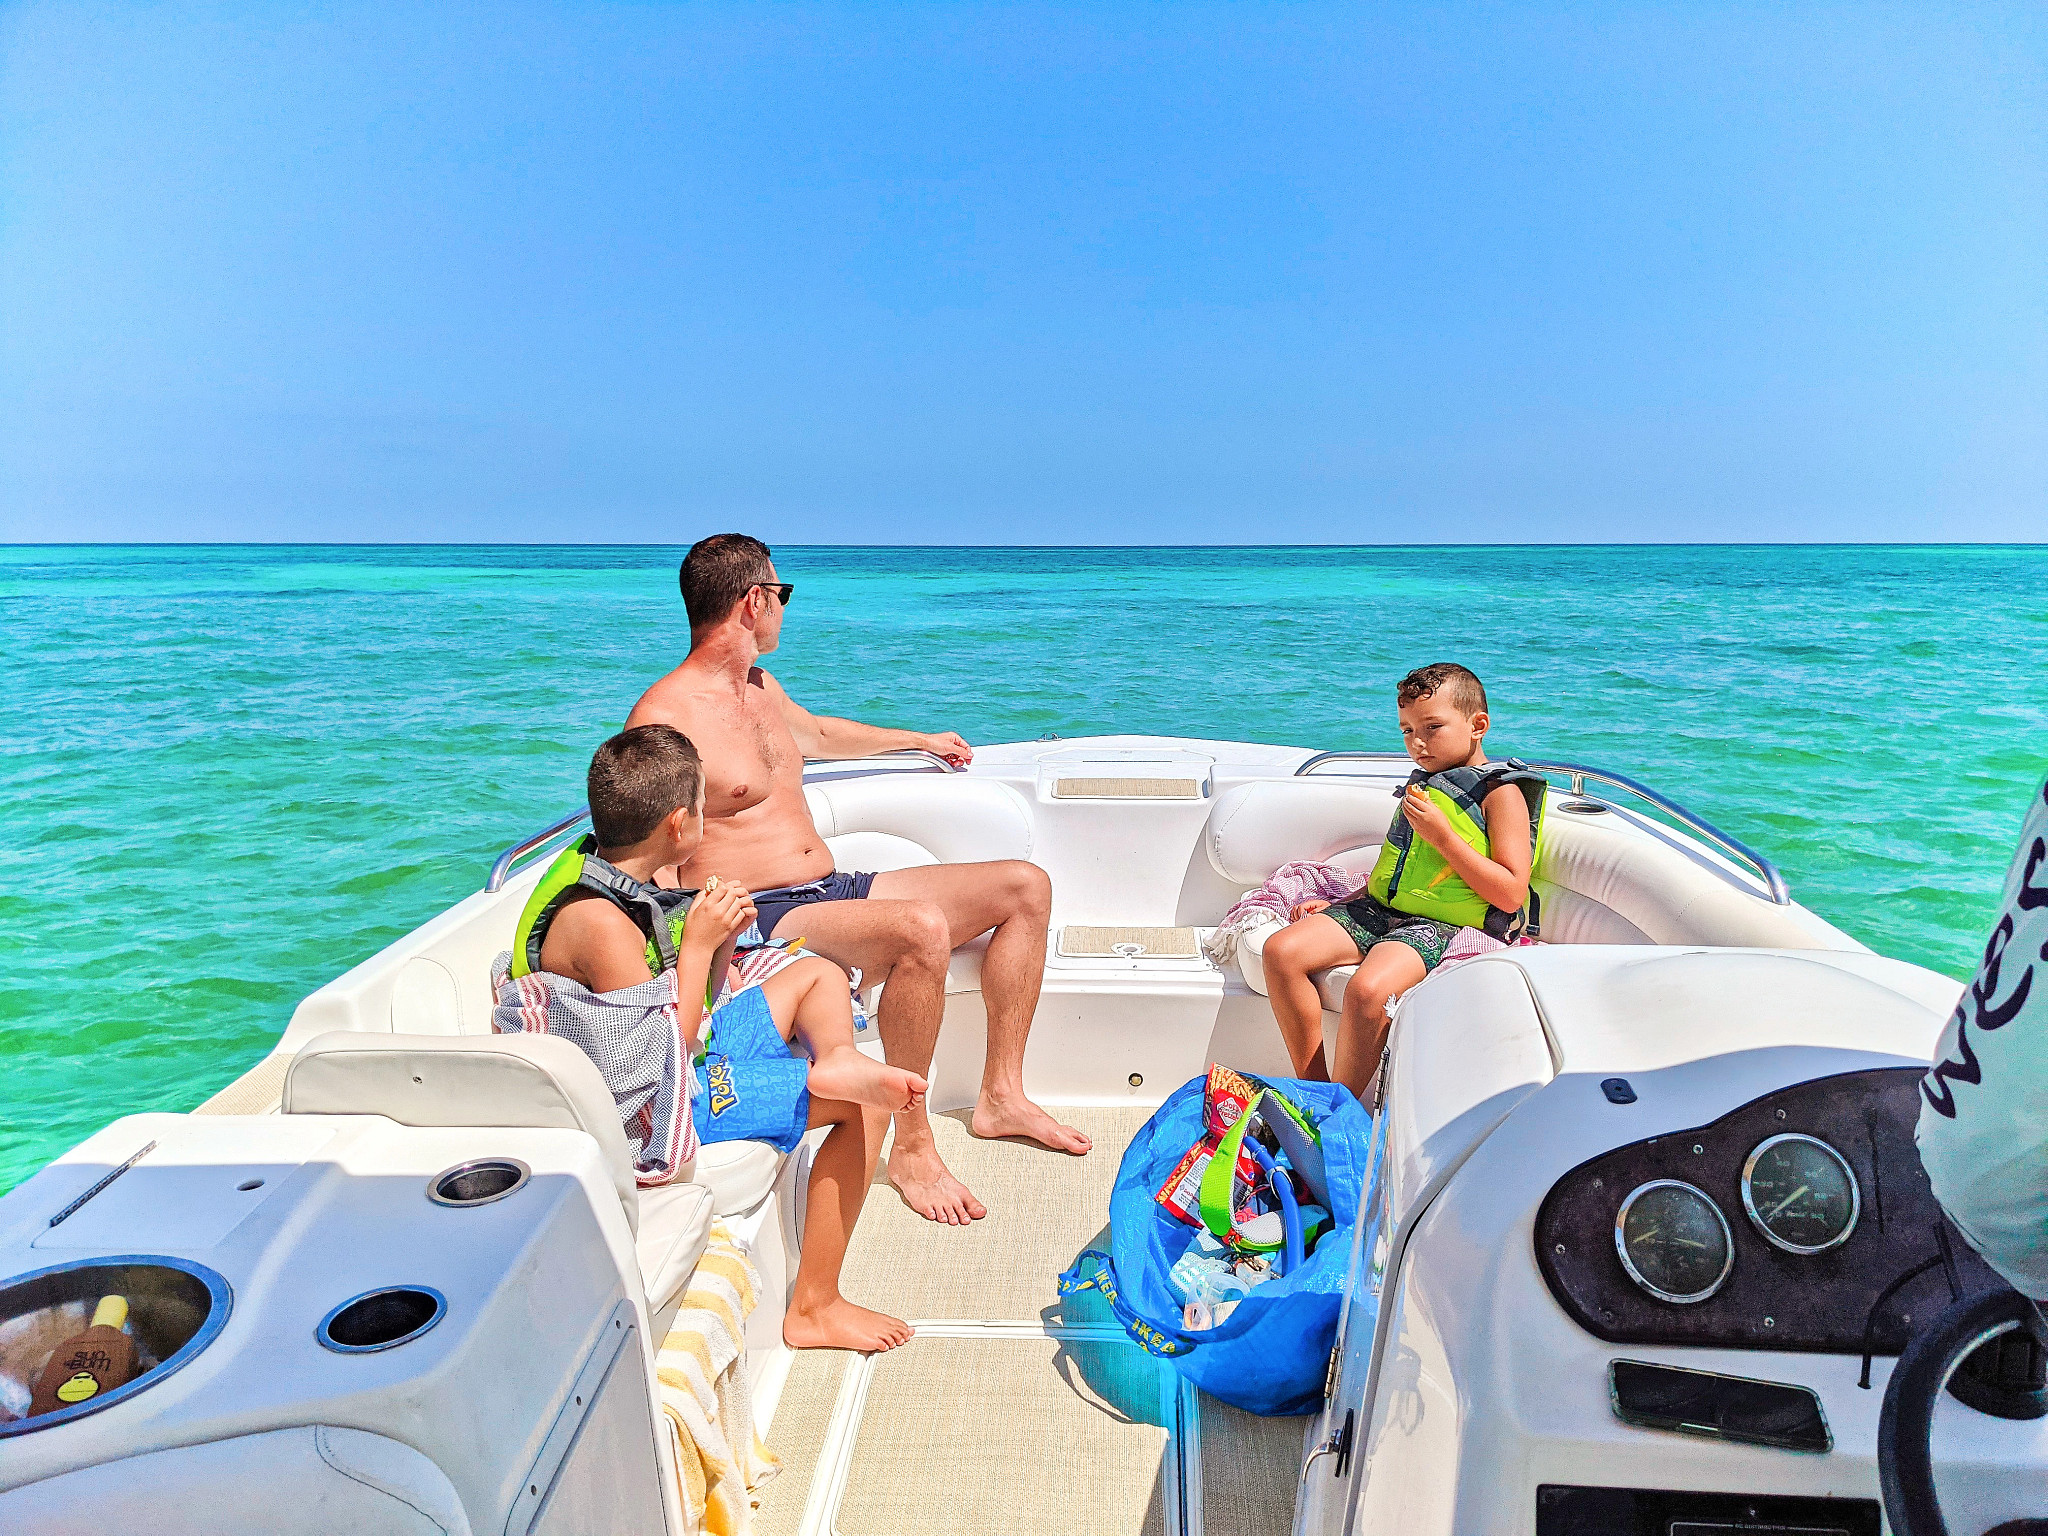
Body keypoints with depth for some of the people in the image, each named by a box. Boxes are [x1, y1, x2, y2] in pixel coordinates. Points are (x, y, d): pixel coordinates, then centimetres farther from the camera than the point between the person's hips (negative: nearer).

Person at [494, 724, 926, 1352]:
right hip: (655, 1111, -10)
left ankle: (837, 1061, -15)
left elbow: (700, 1007, 10)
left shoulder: (609, 873, 3)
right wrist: (698, 943, -18)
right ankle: (814, 1309, -8)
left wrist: (721, 937, -7)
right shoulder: (598, 921, -27)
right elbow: (671, 1051, -23)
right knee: (864, 1108, -13)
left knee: (818, 974, 16)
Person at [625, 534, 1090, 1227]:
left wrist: (921, 739, 51)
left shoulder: (761, 688, 16)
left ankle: (1001, 1096, 6)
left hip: (833, 890, 10)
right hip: (760, 919, -9)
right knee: (922, 928, -37)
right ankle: (911, 1148, -20)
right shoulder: (661, 719, -13)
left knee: (1025, 885, 2)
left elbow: (816, 732, 38)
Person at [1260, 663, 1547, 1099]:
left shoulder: (1502, 792, -4)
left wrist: (1442, 835, -16)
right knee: (1282, 951, -14)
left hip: (1439, 924, -8)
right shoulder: (1425, 782, 19)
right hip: (1381, 907, 8)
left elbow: (1510, 896, -12)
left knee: (1366, 989, -35)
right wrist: (1341, 903, 15)